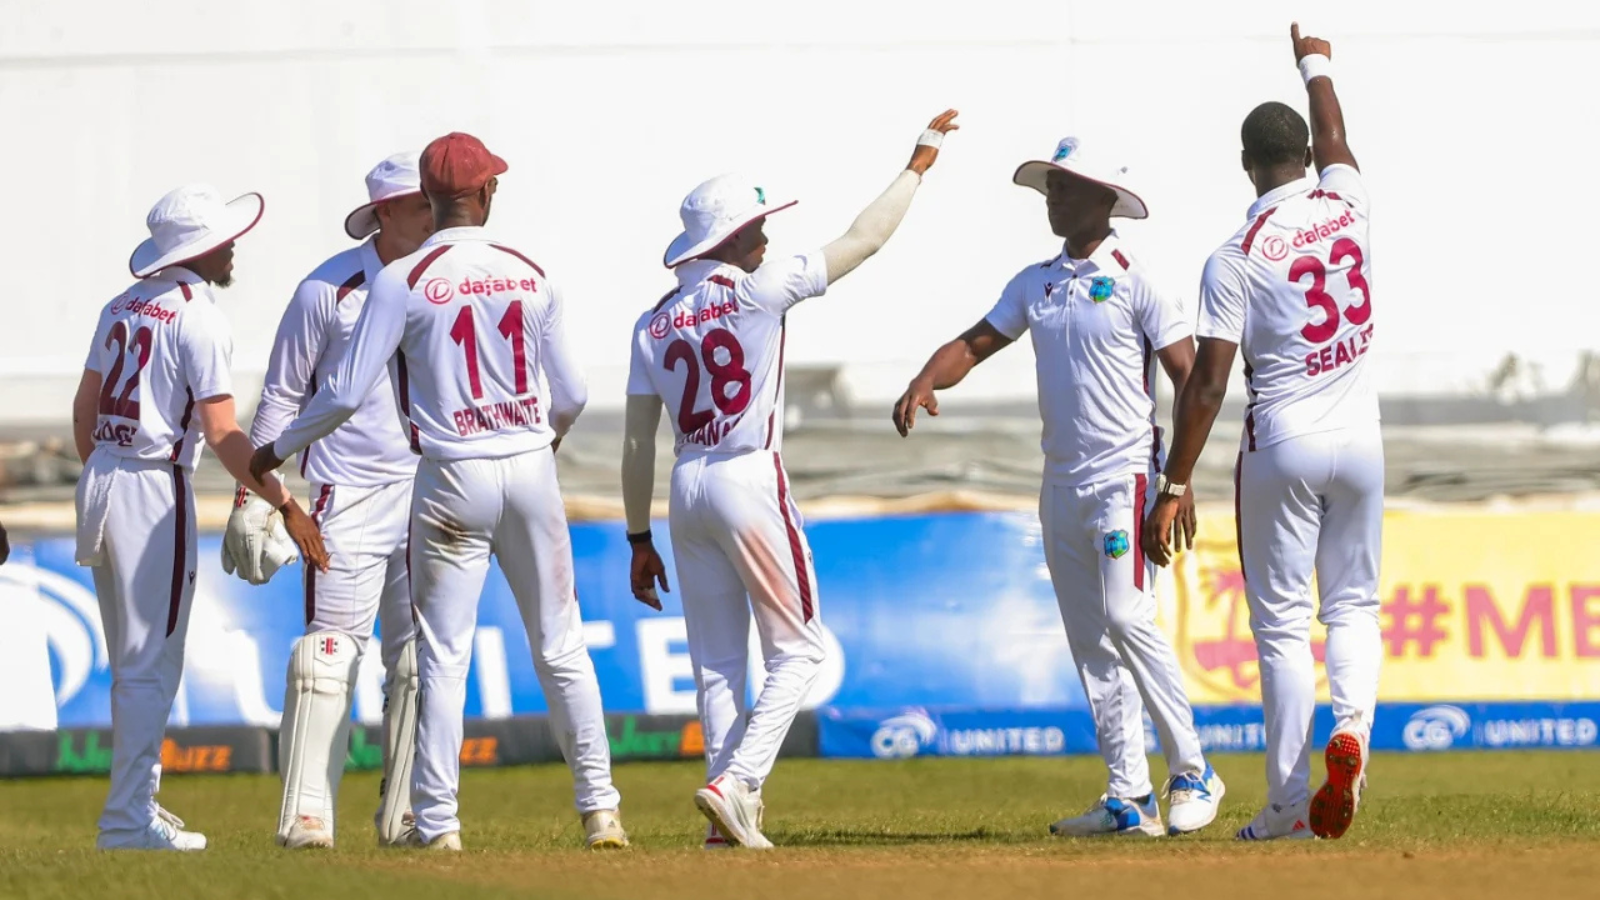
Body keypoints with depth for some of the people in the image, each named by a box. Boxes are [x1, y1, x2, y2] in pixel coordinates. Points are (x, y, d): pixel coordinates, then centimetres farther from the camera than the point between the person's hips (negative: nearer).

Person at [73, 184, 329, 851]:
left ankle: (136, 804, 24)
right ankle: (128, 821, -6)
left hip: (99, 481, 8)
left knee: (133, 664, 17)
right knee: (152, 665, -4)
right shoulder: (196, 319, -13)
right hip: (154, 489, -8)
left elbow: (85, 407, 16)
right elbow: (222, 435, -19)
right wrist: (285, 505, -17)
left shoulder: (122, 308, 11)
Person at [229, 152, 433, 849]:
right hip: (349, 497, -4)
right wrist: (252, 499, -3)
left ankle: (406, 814, 9)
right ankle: (306, 814, -9)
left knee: (421, 657, 3)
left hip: (432, 496, 4)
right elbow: (281, 398, 1)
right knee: (331, 651, -9)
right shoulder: (329, 288, -4)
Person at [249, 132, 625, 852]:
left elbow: (347, 392, -10)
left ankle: (438, 821, -1)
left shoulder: (404, 280, -8)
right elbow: (571, 395, 8)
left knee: (443, 655, 2)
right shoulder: (530, 278, 3)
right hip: (533, 469, 3)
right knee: (561, 648, 11)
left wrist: (277, 450, 5)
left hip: (453, 478, -3)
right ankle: (599, 808, 11)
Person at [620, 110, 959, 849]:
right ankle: (735, 782, -13)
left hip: (686, 491, 6)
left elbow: (637, 446, 6)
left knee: (717, 660, 11)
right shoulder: (756, 291, -8)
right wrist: (919, 163, 8)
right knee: (796, 649, 3)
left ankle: (731, 814, 9)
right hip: (750, 483, -6)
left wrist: (640, 540, 12)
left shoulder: (654, 324, 7)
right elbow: (864, 240, -4)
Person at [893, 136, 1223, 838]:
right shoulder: (1036, 284, 12)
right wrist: (926, 381, -14)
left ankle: (1192, 773, -9)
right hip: (1062, 483, 7)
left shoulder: (1135, 281, -7)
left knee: (1127, 617, -19)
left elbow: (1190, 380, -9)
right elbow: (976, 342, 8)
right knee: (1090, 641, 5)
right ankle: (1130, 798, 7)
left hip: (1126, 476, -7)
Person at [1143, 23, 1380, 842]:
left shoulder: (1237, 258, -11)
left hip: (1282, 449, -4)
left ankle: (1290, 804, 1)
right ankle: (1351, 722, -16)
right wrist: (1315, 65, 43)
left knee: (1282, 621, 3)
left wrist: (1174, 487, -9)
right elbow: (1333, 140, 24)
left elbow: (1207, 384, -14)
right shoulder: (1346, 207, 0)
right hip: (1359, 439, 4)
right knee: (1353, 604, 14)